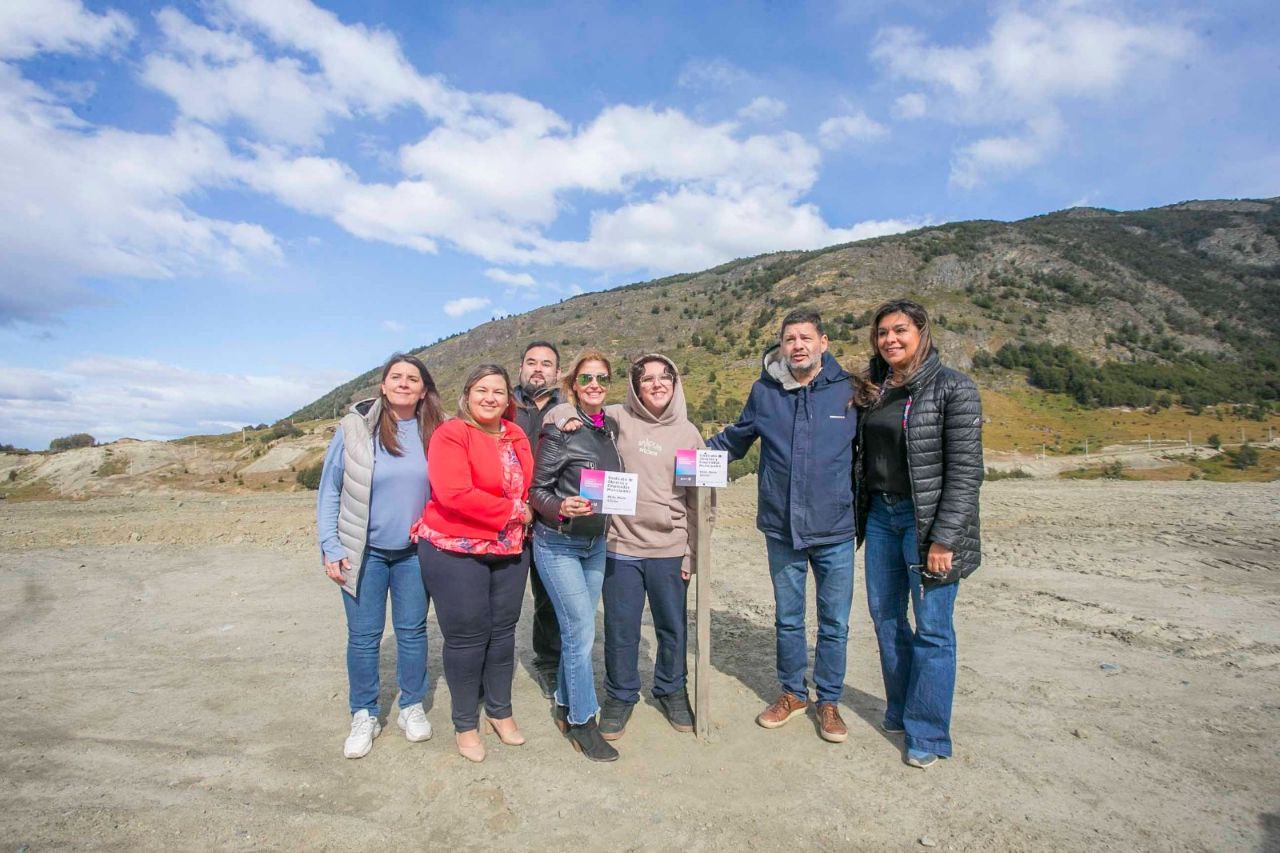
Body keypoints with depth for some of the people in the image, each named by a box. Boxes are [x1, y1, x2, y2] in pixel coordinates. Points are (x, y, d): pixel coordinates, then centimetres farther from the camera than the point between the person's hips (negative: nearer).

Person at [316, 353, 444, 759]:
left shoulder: (435, 433, -3)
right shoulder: (354, 428, -9)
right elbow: (329, 490, -3)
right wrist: (330, 547, -7)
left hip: (414, 550, 2)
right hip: (364, 551, -1)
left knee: (412, 630, 12)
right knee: (363, 636, 7)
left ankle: (412, 707, 30)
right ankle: (364, 716, 26)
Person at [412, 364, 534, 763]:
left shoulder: (516, 436, 8)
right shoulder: (450, 434, -12)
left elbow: (528, 485, 21)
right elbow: (454, 494, -24)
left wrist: (526, 514, 2)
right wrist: (512, 511, -16)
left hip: (509, 551, 6)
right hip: (456, 551, -5)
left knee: (503, 631, 14)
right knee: (467, 636, 5)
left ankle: (500, 712, 34)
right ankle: (465, 725, 25)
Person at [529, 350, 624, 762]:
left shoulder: (612, 427, 4)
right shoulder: (560, 428, -14)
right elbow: (537, 490, -12)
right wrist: (561, 508, -29)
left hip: (596, 542, 6)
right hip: (558, 543, -6)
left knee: (578, 628, 15)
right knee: (581, 630, -4)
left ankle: (564, 704, 34)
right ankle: (582, 721, 14)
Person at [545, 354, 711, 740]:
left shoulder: (688, 433, 3)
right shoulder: (616, 419, -2)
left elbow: (699, 499, 6)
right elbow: (560, 412, 6)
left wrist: (693, 552, 3)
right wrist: (567, 416, -18)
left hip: (670, 552, 2)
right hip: (620, 547, -1)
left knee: (673, 628, 15)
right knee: (621, 629, 10)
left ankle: (672, 690, 39)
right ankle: (620, 696, 33)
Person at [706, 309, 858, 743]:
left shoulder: (847, 389, -5)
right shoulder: (764, 391, -1)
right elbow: (735, 438, 14)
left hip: (835, 531, -1)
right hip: (781, 529, 2)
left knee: (834, 623, 12)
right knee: (787, 620, 17)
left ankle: (829, 700, 33)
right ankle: (793, 693, 38)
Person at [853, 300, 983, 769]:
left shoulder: (952, 387, -9)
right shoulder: (873, 390, 9)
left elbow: (965, 469, -13)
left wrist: (944, 539, -17)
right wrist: (861, 516, 7)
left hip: (928, 518, -6)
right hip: (880, 514, 6)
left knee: (932, 628, 2)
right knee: (884, 616, 14)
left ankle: (928, 733, 19)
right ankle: (900, 711, 34)